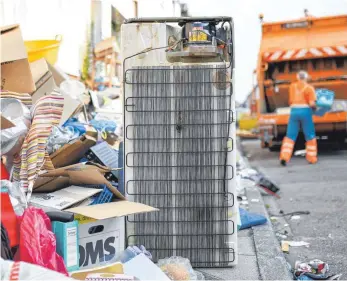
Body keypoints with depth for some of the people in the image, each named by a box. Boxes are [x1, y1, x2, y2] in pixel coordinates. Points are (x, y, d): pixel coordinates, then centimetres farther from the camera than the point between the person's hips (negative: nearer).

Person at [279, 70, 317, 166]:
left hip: (294, 111, 3)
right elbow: (312, 104, -9)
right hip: (305, 111, -2)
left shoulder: (292, 86, 9)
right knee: (310, 136, 10)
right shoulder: (309, 88, -2)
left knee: (290, 136, 5)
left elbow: (290, 101, 7)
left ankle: (284, 157, -8)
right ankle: (311, 158, 15)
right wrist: (315, 107, 11)